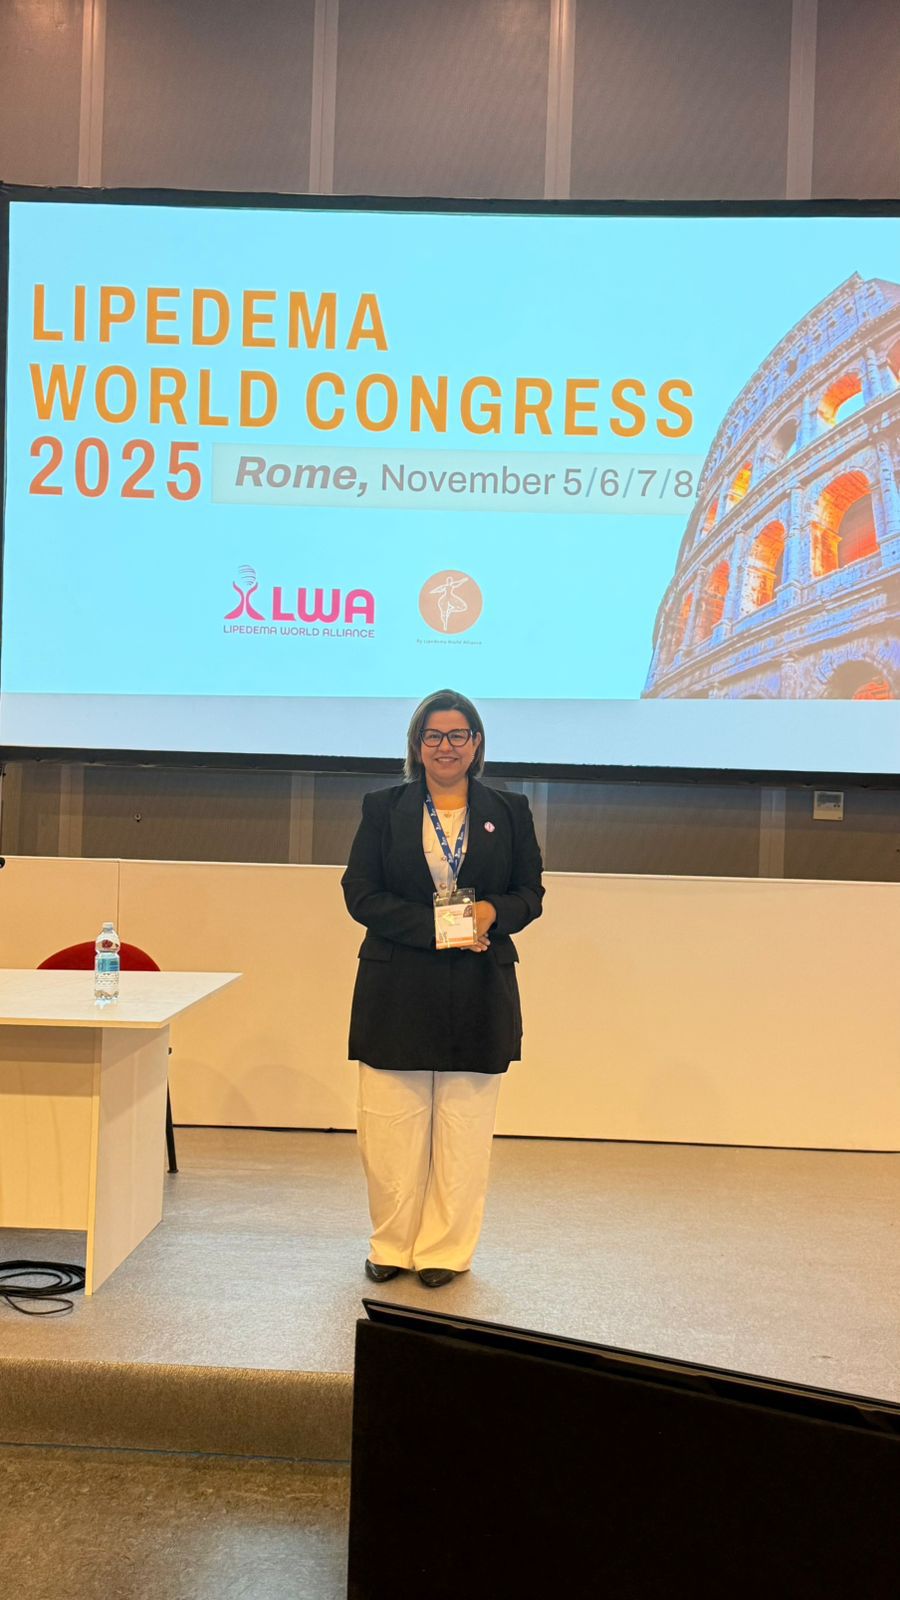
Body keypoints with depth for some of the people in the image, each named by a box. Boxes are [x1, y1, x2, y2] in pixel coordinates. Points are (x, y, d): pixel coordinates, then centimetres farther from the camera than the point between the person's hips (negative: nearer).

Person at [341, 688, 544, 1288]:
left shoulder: (509, 812, 8)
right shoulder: (383, 808, 5)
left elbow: (531, 892, 9)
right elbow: (360, 893, -1)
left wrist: (493, 912, -14)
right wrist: (432, 926, -14)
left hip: (479, 994, 1)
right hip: (397, 990, 0)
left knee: (464, 1127, 5)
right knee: (391, 1126, 3)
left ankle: (446, 1251, 19)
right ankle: (392, 1246, 20)